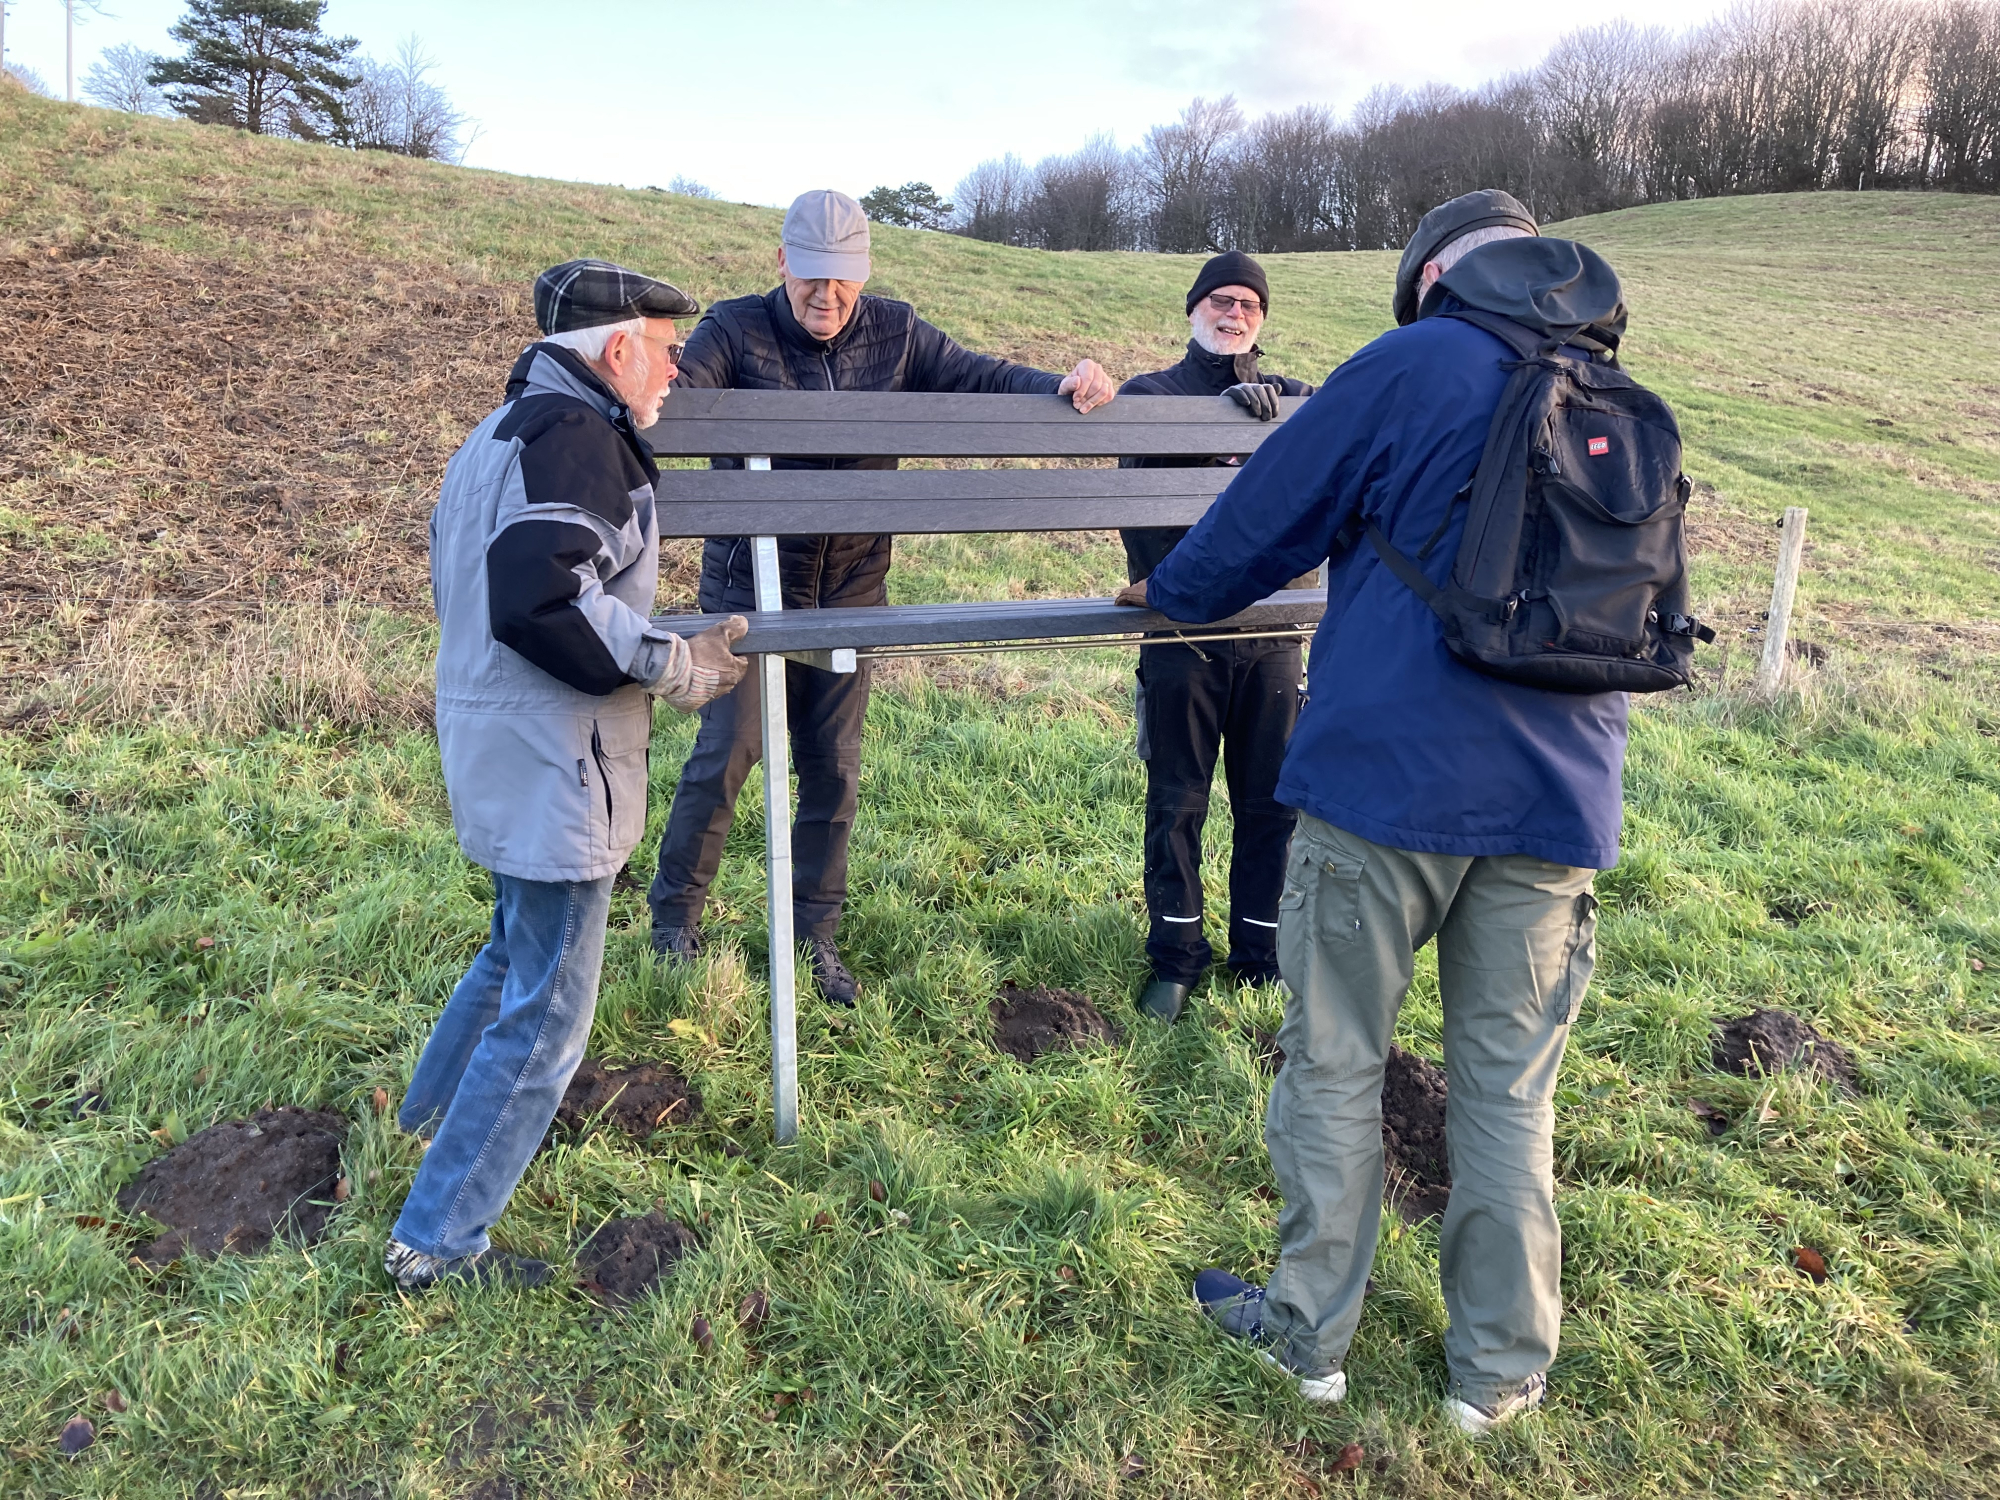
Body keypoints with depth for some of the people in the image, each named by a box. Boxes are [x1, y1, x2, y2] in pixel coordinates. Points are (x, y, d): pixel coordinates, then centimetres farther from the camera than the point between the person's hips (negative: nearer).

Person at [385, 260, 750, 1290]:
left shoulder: (502, 432, 15)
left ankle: (432, 1116, 51)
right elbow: (537, 599, -30)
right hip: (551, 771, -10)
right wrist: (672, 668, -20)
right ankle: (436, 1244, 16)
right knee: (546, 1016, 3)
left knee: (518, 951, 31)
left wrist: (657, 650, 18)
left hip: (495, 750, 11)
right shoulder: (573, 434, -17)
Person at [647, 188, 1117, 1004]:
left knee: (834, 766, 9)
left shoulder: (894, 332, 3)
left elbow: (975, 375, 4)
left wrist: (1060, 385, -13)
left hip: (850, 588, 4)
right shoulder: (736, 330, -7)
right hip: (749, 585, -3)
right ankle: (674, 919, 18)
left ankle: (816, 936, 25)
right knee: (727, 749, -3)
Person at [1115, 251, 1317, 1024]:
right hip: (1181, 630, -2)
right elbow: (1150, 448, -14)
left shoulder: (1290, 398, 16)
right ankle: (1176, 954, 20)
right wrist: (1223, 408, -28)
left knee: (1270, 802, 8)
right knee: (1177, 802, 5)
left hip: (1271, 630, 2)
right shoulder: (1148, 392, 8)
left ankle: (1263, 950, 24)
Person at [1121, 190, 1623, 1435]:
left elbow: (1262, 523, 0)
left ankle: (1312, 1332, 24)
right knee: (1510, 1088, 14)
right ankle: (1503, 1369, 25)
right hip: (1560, 802, 6)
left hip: (1389, 775, -5)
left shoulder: (1414, 366, -2)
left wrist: (1170, 596, 20)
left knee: (1336, 1067, 9)